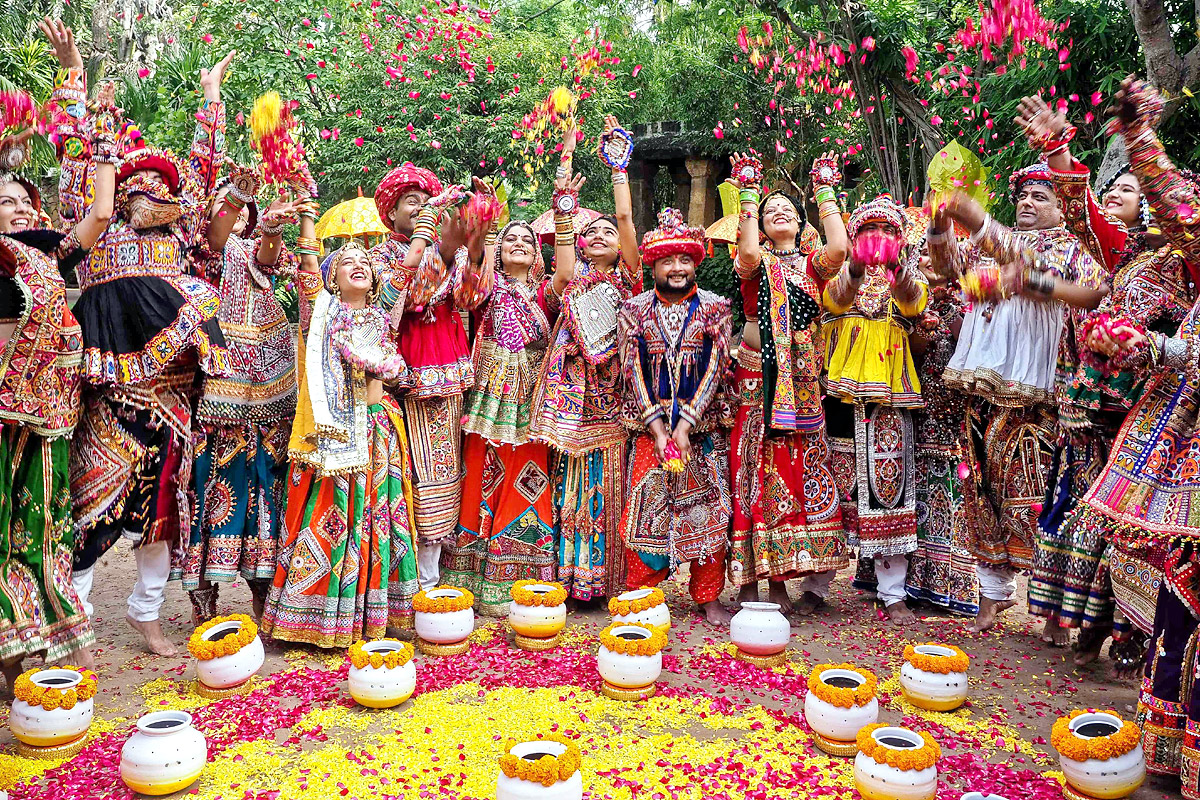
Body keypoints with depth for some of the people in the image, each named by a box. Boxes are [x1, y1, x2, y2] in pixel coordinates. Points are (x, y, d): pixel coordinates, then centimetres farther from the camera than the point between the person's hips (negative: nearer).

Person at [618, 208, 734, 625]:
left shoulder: (715, 308, 2)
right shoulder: (634, 310, 5)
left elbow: (716, 368, -5)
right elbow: (633, 372, -1)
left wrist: (684, 427, -14)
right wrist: (659, 429, -11)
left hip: (702, 426, 0)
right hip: (649, 426, 0)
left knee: (708, 510, 2)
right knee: (646, 510, 0)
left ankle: (709, 599, 15)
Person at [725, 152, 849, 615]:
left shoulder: (813, 261, 12)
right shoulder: (755, 262, 7)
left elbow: (839, 248, -10)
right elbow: (748, 254, -17)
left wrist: (825, 191, 0)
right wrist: (748, 194, -7)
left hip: (803, 380, 2)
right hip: (758, 377, -2)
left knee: (804, 472, 2)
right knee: (756, 471, -4)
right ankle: (749, 581, 2)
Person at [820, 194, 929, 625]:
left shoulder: (909, 273, 13)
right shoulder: (840, 272, 11)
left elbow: (913, 302, -12)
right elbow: (835, 297, -14)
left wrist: (896, 268, -33)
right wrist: (856, 269, -37)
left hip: (889, 393, 1)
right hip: (841, 388, 0)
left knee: (888, 486, -4)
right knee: (839, 484, 1)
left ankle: (892, 592, 2)